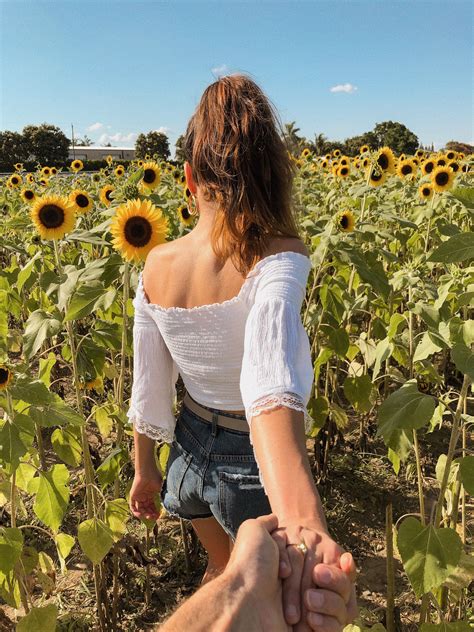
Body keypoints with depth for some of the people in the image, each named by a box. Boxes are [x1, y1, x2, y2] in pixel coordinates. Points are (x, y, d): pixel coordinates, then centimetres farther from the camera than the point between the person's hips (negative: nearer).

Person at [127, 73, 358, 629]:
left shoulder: (157, 265, -14)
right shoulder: (277, 262, -28)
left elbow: (149, 389, -5)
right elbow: (272, 380, -47)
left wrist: (144, 468, 10)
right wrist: (303, 521, -59)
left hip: (191, 452, 3)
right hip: (253, 468, -3)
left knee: (221, 567, 34)